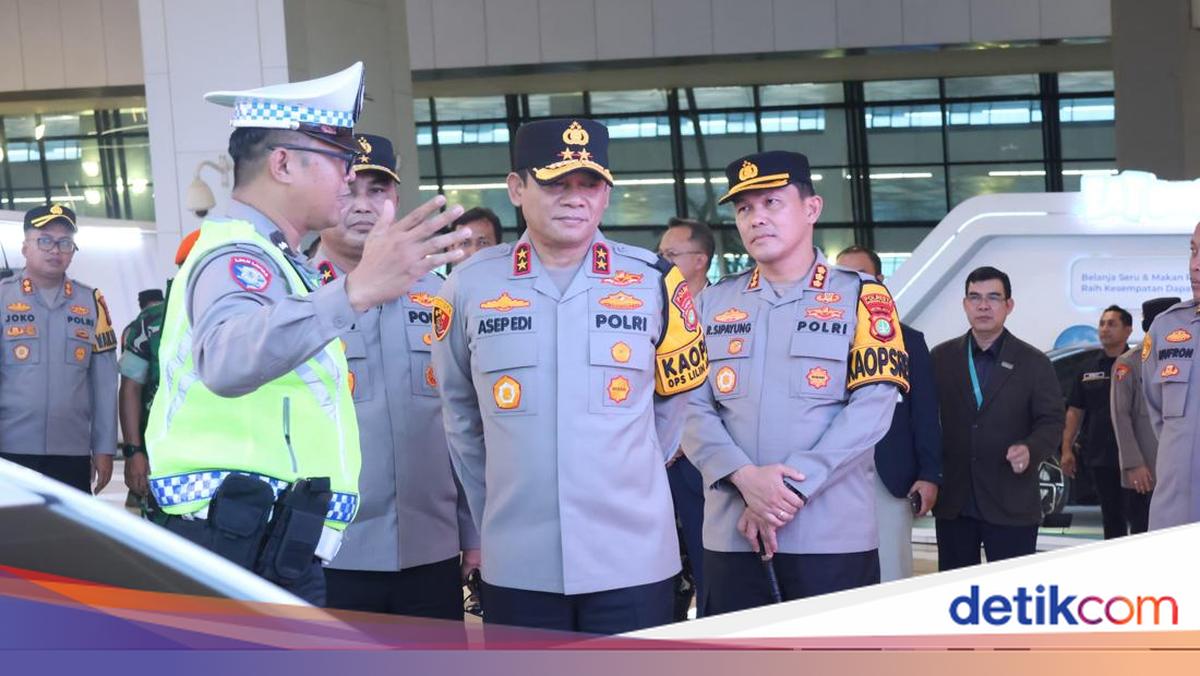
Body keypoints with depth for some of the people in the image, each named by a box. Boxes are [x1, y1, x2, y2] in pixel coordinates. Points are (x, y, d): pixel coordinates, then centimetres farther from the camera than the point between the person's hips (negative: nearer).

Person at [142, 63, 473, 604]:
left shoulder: (264, 259, 20)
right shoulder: (237, 255, -15)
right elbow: (228, 359, -39)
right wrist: (356, 290, -51)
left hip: (273, 554, 11)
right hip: (249, 557, -11)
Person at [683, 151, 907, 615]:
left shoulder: (861, 297, 3)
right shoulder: (712, 303, 12)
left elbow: (871, 410, -7)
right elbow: (693, 408, 5)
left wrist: (790, 489, -14)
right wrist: (744, 477, -14)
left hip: (833, 534, -3)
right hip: (730, 533, 3)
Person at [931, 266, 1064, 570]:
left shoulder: (1034, 363, 3)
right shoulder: (941, 357, 8)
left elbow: (1051, 422, 1)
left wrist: (1030, 450, -20)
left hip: (1011, 506, -2)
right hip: (953, 502, 2)